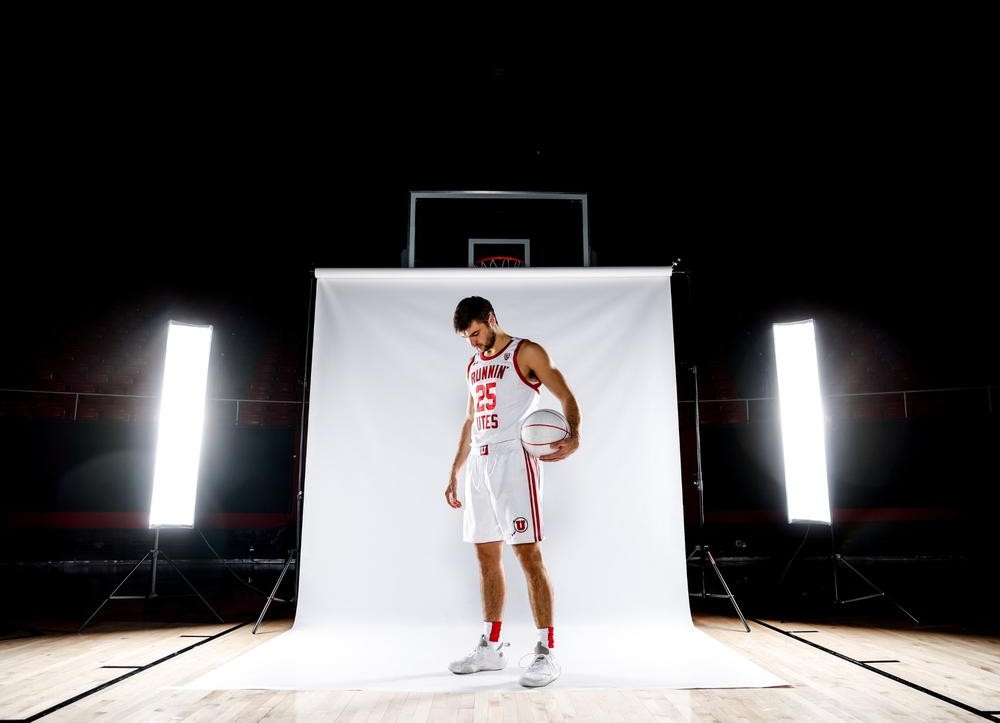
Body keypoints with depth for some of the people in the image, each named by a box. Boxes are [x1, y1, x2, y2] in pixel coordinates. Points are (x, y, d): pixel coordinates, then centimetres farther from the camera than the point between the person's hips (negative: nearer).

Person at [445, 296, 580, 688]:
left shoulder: (526, 352, -1)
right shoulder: (474, 366, 20)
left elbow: (565, 396, -6)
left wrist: (573, 436, -26)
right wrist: (454, 473, 21)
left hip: (513, 457, -7)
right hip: (479, 463, 7)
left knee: (527, 552, -9)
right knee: (487, 555, 9)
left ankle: (547, 652, -1)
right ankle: (490, 648, 19)